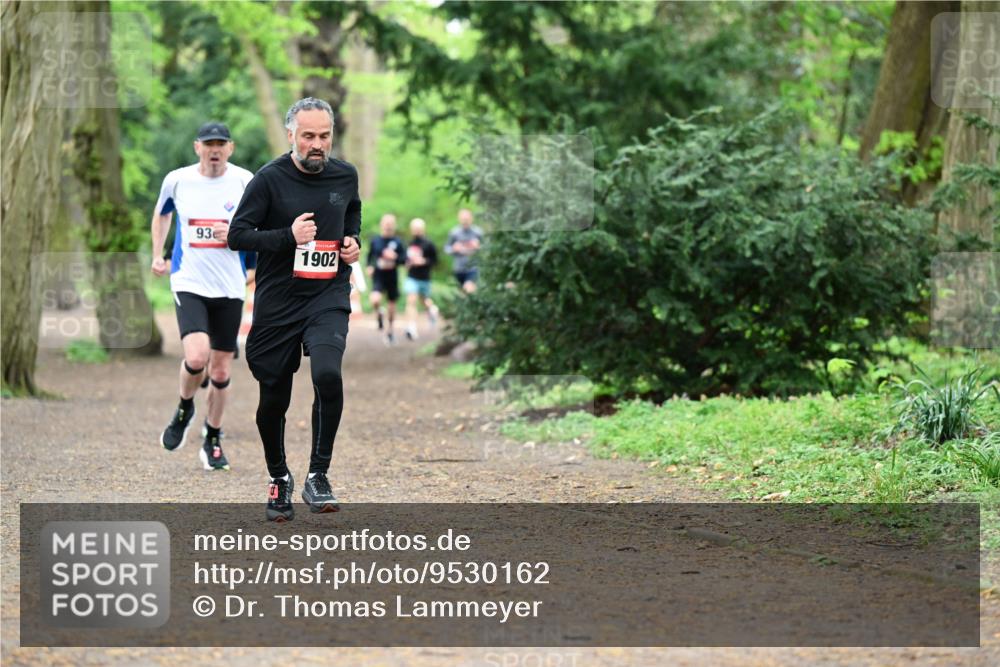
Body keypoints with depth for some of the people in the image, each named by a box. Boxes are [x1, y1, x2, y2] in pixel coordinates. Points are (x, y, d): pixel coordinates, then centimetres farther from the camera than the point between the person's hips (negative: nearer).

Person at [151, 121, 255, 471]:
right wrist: (157, 255, 16)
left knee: (221, 370, 7)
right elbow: (161, 214, 22)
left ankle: (212, 440, 25)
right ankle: (184, 408, 10)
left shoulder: (245, 181, -2)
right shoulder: (176, 180, 0)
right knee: (196, 356, -22)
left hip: (230, 288, 1)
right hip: (189, 282, -1)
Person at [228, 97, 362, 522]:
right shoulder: (269, 179, -9)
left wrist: (353, 240, 6)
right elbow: (236, 235, -9)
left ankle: (317, 477, -13)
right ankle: (279, 478, 31)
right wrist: (288, 237, -20)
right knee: (273, 399, 6)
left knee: (327, 375, -25)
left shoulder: (345, 176, 4)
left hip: (328, 298, 1)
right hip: (277, 303, -1)